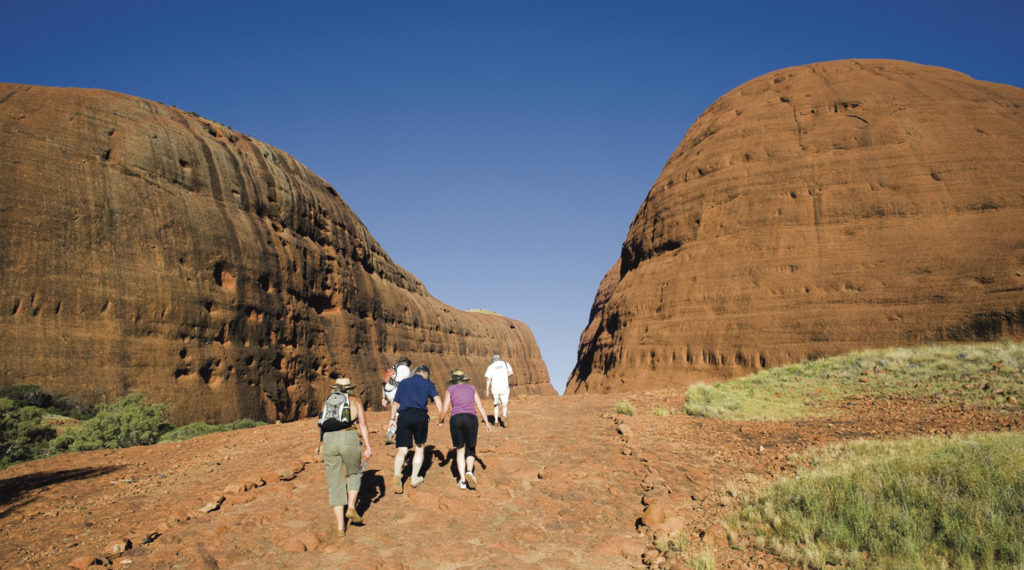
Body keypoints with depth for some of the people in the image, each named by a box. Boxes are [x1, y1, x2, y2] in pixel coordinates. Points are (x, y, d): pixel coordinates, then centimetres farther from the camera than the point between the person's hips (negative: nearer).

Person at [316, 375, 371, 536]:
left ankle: (340, 527, 6)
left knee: (335, 484, 9)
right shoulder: (355, 401, 14)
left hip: (329, 441, 2)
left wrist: (321, 445, 48)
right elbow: (362, 424, 0)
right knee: (354, 473, 24)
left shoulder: (327, 402, 23)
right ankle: (351, 508, 5)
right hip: (349, 440, -2)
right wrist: (368, 447, -5)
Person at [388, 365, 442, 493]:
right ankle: (415, 478, 19)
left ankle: (397, 474, -22)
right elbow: (437, 398, -1)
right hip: (420, 416, -2)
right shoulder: (428, 383, 14)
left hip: (403, 415, 2)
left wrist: (392, 418, 34)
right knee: (419, 448, 16)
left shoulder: (403, 383, 22)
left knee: (402, 450, 2)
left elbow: (395, 403, 24)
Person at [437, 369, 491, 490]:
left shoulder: (450, 390, 15)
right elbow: (480, 406, 8)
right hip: (471, 418, 0)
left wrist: (440, 420, 27)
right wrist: (486, 422, 4)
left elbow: (445, 410, 8)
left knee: (460, 451, 14)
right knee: (471, 450, 14)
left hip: (456, 419, 0)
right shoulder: (472, 388, 19)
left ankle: (463, 480, 4)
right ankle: (469, 471, -13)